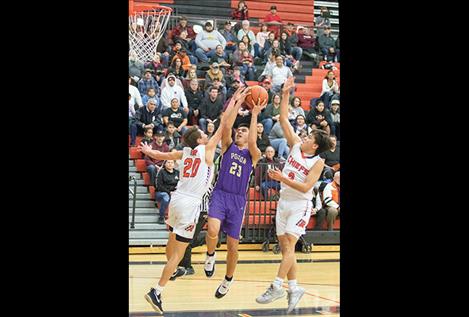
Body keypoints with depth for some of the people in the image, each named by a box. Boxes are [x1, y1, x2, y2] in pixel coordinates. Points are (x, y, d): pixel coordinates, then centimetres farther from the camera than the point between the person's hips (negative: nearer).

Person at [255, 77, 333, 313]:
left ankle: (277, 286, -15)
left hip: (300, 205, -6)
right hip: (284, 201, 6)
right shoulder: (296, 145, 3)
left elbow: (305, 187, -19)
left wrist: (283, 178, -26)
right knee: (284, 246, 5)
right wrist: (285, 95, -2)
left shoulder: (318, 162, -11)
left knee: (288, 244, -14)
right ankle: (294, 288, 12)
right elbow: (283, 119, 4)